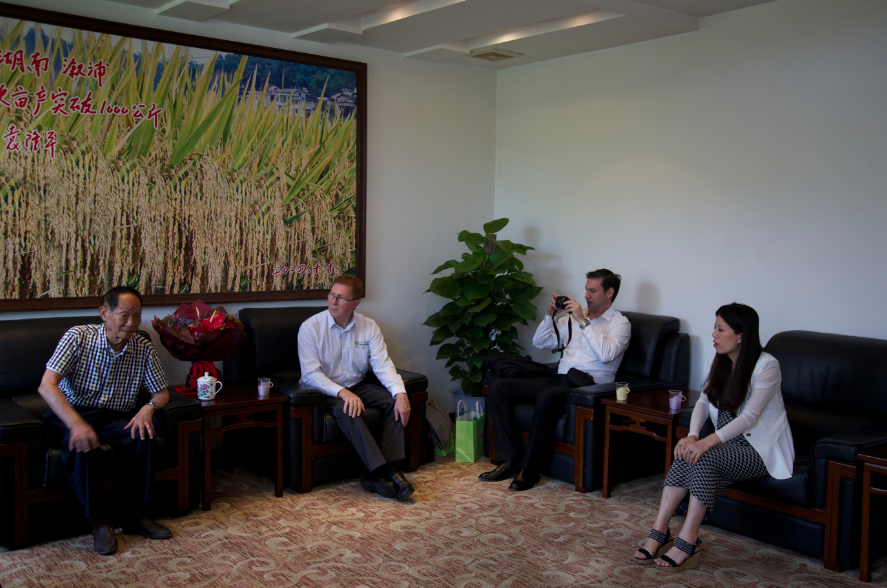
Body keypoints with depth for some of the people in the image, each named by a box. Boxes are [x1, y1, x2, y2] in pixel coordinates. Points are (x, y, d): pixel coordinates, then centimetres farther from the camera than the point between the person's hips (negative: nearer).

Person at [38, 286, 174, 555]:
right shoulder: (78, 337, -12)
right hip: (71, 412, -3)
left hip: (116, 417, 3)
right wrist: (76, 424, -36)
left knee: (144, 438, -27)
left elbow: (162, 392, 6)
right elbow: (47, 386, -21)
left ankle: (137, 515, -12)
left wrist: (148, 407, -20)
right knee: (83, 445, -35)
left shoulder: (143, 349, -1)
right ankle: (99, 521, -19)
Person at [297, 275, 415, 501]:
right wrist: (342, 392, -32)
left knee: (395, 401, -21)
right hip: (325, 390, -4)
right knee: (347, 409, -35)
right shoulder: (310, 327, -11)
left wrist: (400, 392, -26)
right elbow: (310, 374, -18)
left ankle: (379, 475, -25)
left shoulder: (369, 327, 0)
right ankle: (385, 472, -35)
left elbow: (383, 365, -8)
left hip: (359, 386, 4)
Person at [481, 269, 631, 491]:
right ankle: (512, 460, -11)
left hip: (588, 386, -7)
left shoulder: (620, 323, 4)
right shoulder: (573, 317, 23)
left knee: (546, 397, -39)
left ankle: (530, 470, -25)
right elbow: (540, 342, 22)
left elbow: (606, 354, -16)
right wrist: (550, 315, 6)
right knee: (497, 387, -10)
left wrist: (583, 321, -14)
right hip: (559, 379, 7)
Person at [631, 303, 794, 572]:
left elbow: (749, 416, -24)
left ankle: (687, 542, -29)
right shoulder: (719, 359, 7)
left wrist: (707, 442, -35)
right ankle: (660, 531, -26)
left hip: (761, 450, -6)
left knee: (704, 457, -32)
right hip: (727, 443, 6)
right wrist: (693, 436, -18)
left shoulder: (767, 366, -16)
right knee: (687, 454, -25)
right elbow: (704, 402, 1)